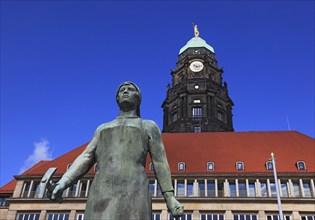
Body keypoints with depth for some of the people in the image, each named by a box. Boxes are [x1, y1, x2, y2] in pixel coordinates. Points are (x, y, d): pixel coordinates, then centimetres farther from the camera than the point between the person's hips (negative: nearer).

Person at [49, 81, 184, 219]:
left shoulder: (149, 126, 21)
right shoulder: (103, 129, 30)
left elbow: (160, 162, 11)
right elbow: (86, 158, 18)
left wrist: (170, 197, -1)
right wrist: (62, 183, 1)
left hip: (133, 193, -3)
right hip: (101, 195, 3)